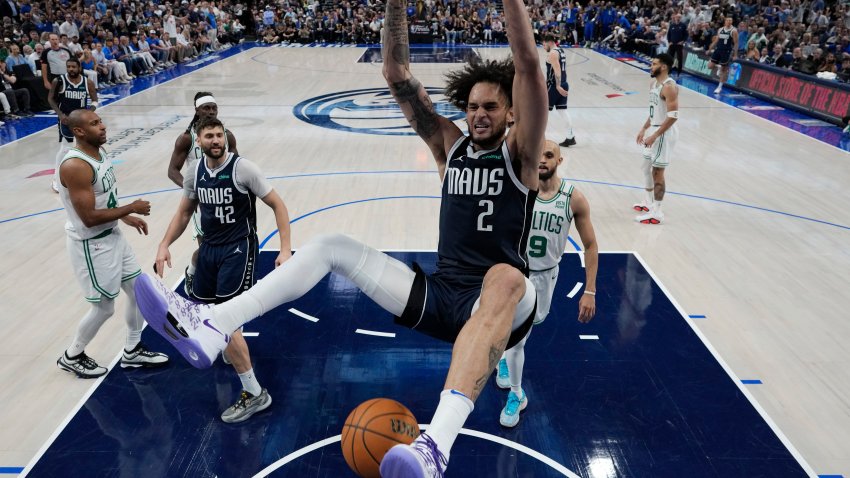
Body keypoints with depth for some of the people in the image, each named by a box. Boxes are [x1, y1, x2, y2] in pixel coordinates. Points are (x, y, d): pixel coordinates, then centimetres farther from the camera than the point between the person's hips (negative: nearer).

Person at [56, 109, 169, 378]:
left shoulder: (99, 152, 4)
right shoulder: (75, 166, -26)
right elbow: (89, 217, -27)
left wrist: (126, 218, 12)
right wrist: (132, 208, -19)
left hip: (112, 236, 9)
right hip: (91, 245, -9)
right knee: (104, 307, 4)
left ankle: (132, 351, 31)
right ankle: (72, 357, 29)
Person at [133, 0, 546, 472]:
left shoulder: (519, 154, -2)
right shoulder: (450, 146, 9)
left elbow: (528, 66, -17)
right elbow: (397, 75, 2)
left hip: (502, 305, -5)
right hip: (439, 294, 5)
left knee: (506, 277, -43)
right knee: (331, 246, -4)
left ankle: (436, 447, -58)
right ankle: (211, 326, -18)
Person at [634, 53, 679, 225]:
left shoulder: (669, 87, -21)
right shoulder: (653, 83, 10)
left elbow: (673, 116, -25)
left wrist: (654, 136, -25)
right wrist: (644, 129, 16)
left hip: (664, 133, -10)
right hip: (654, 129, 10)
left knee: (657, 172, -5)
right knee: (647, 168, 19)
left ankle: (656, 213, 3)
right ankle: (649, 203, 35)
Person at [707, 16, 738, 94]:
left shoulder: (733, 31, -8)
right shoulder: (720, 30, 8)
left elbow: (736, 43, -8)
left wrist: (735, 55, -13)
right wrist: (710, 49, 11)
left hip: (726, 51, -5)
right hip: (718, 49, 5)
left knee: (723, 69, 1)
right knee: (710, 66, -2)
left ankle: (720, 87, 7)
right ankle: (721, 67, 27)